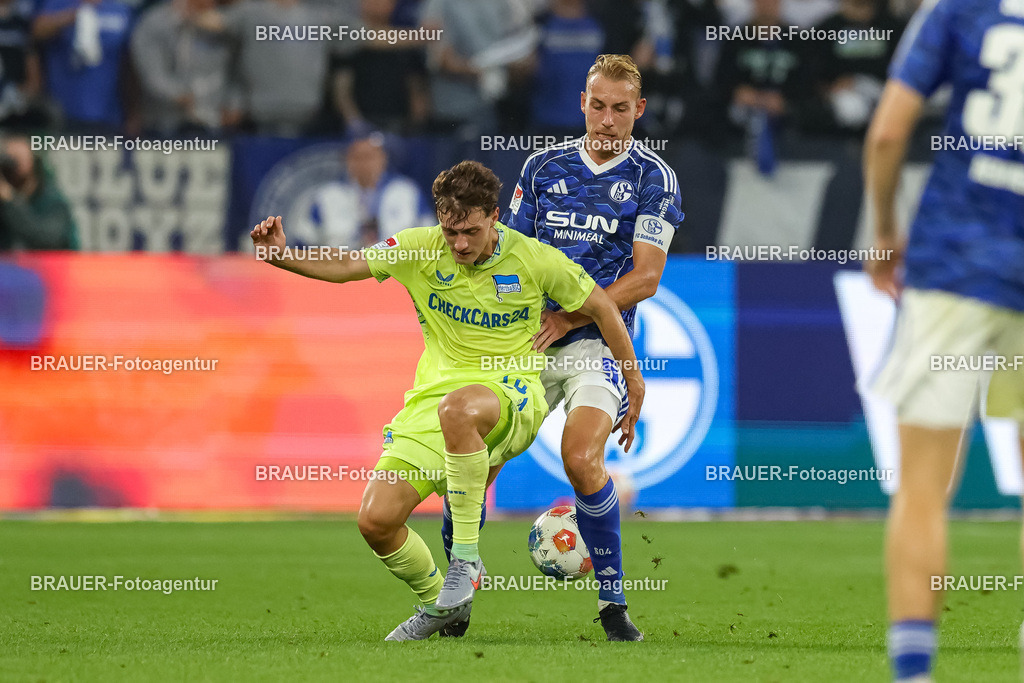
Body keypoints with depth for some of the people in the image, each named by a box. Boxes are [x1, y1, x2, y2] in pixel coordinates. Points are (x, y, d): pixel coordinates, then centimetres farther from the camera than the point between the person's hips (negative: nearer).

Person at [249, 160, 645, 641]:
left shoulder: (535, 260, -6)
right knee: (376, 520, -12)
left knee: (457, 407, -43)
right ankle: (439, 603, 18)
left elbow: (601, 307, 6)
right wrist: (281, 257, -21)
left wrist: (634, 385, 10)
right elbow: (343, 267, -3)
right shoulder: (419, 249, -2)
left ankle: (466, 558, -29)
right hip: (433, 397, 4)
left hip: (512, 394, -4)